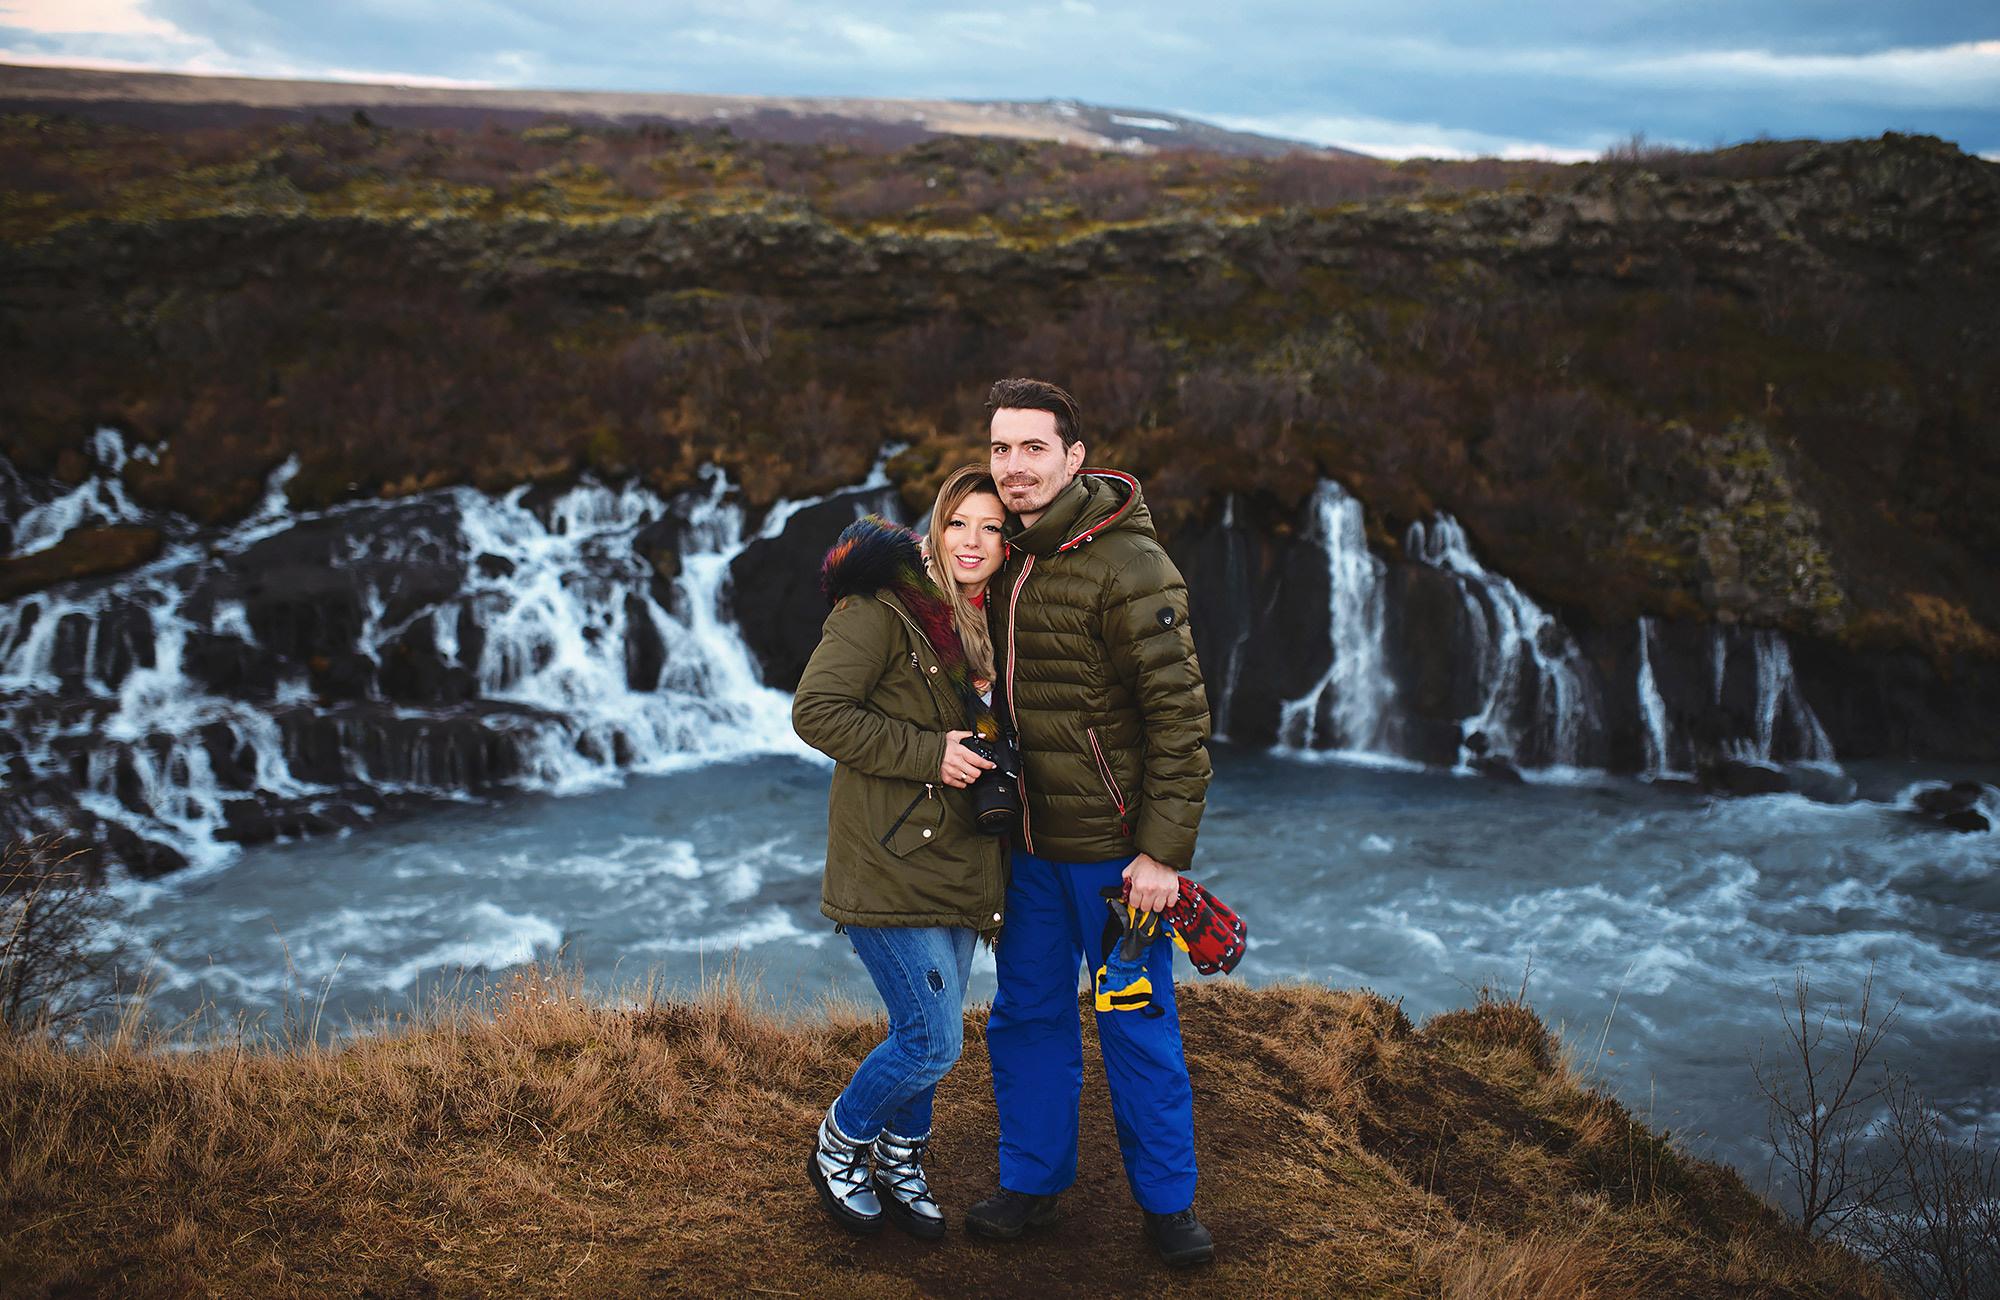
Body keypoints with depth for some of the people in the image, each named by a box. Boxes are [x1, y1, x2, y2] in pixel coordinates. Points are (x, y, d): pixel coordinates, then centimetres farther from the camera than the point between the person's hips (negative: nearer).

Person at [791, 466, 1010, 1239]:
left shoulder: (987, 624, 12)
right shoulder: (882, 610, -13)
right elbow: (815, 711, -18)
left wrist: (989, 755, 5)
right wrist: (927, 753, -21)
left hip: (955, 855, 8)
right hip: (892, 858, -8)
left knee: (925, 1034, 15)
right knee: (932, 1042, -6)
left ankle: (899, 1164, 36)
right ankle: (837, 1150, 19)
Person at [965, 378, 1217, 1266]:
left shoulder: (1128, 566, -16)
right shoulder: (999, 556, 6)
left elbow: (1179, 716, -17)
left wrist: (1162, 852, -19)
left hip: (1112, 845, -6)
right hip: (1025, 842, 6)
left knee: (1137, 1025, 6)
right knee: (1027, 1016, 14)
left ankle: (1167, 1200, 22)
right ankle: (1032, 1181, 30)